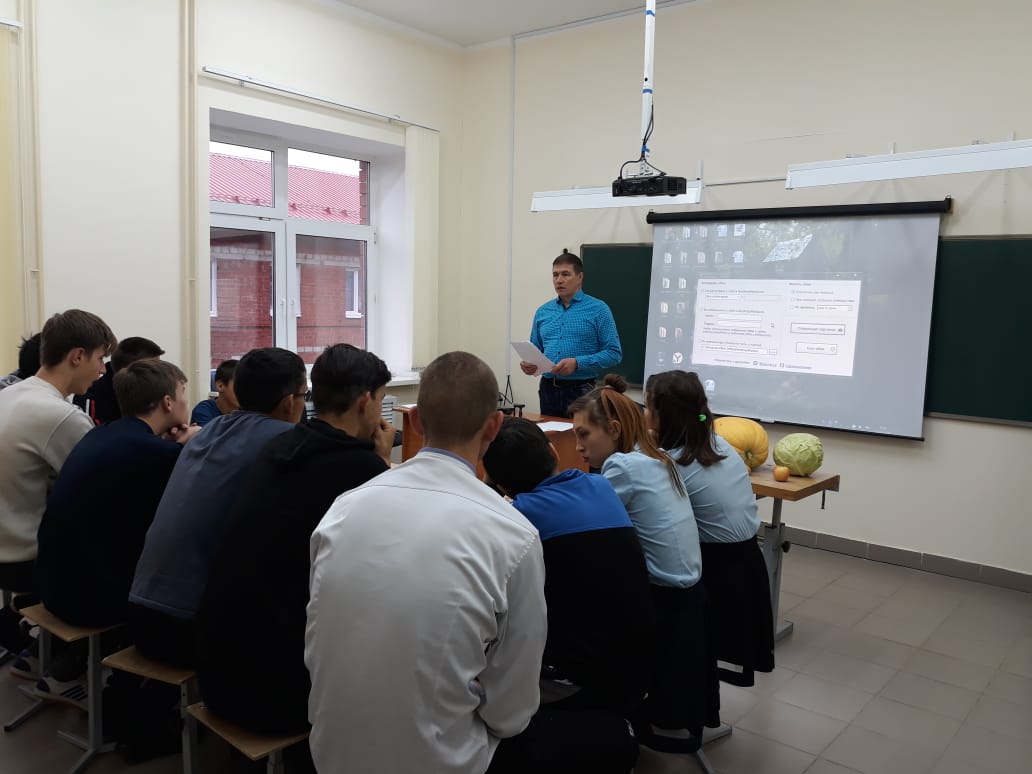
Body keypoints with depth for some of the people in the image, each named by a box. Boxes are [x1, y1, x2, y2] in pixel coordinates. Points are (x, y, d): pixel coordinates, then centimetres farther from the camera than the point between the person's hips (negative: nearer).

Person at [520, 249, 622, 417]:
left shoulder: (598, 310, -3)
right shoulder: (542, 312, 12)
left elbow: (614, 353, -8)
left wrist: (577, 363, -19)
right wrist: (529, 364, -6)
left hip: (580, 390, -4)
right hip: (548, 389, 4)